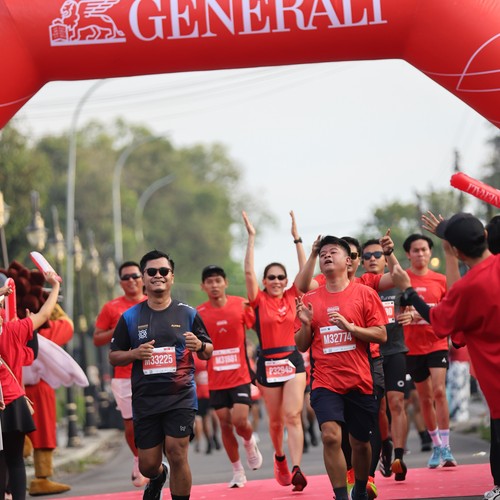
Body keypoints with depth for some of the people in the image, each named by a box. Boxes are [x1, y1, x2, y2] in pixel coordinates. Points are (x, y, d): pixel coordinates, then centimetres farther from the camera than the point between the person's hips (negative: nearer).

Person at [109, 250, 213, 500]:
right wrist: (135, 353, -10)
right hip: (145, 399, 1)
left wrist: (199, 345, -11)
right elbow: (113, 356, 10)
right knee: (148, 464, 6)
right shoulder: (130, 317, 5)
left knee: (177, 454, -13)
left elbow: (208, 352, 12)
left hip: (181, 396, -1)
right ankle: (157, 478, 43)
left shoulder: (188, 314, 5)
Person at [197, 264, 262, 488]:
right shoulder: (199, 313, -3)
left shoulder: (241, 304, -5)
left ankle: (250, 442, 24)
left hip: (240, 376, -1)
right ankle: (237, 472, 21)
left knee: (240, 421, -13)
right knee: (225, 424, 6)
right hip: (216, 379, 1)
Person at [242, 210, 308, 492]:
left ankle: (296, 469, -22)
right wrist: (251, 238, -13)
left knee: (293, 416, -12)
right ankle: (280, 457, 37)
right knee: (276, 420, 10)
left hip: (293, 361, 0)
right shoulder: (259, 300, -1)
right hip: (268, 363, 0)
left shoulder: (292, 297, 5)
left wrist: (297, 238, -3)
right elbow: (249, 272, -11)